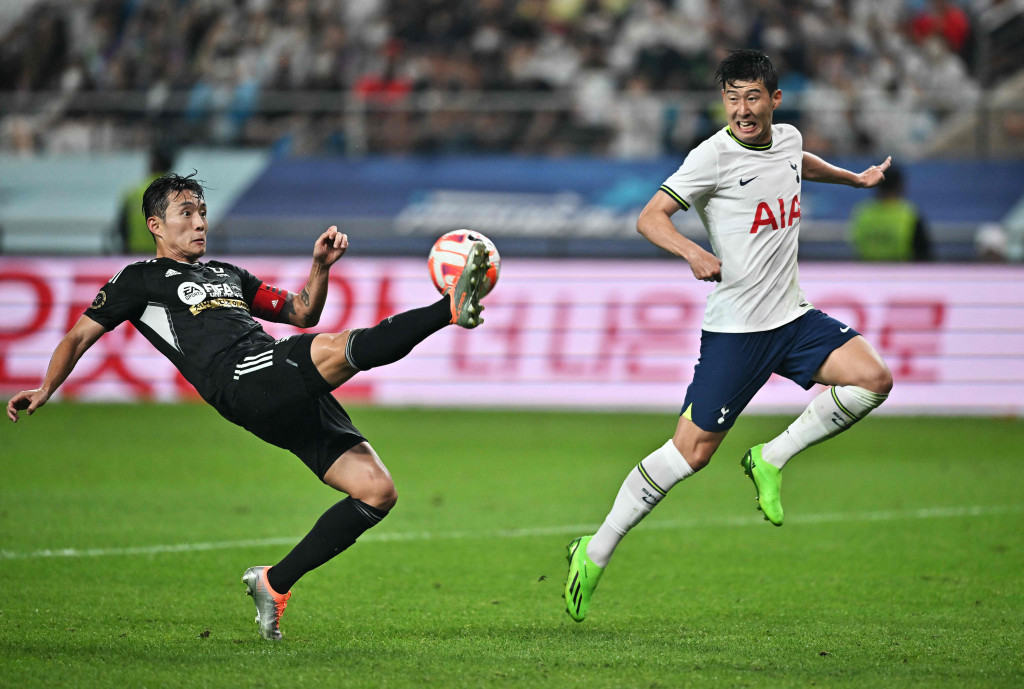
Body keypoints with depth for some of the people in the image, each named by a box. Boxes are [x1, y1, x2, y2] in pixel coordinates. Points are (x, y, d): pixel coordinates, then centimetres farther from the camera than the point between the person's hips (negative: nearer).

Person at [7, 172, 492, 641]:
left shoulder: (229, 275, 35)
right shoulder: (141, 280, 17)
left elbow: (301, 313, 34)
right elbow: (80, 336, 14)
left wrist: (320, 267, 15)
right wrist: (45, 390, -2)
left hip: (295, 399, 7)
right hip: (243, 385, -7)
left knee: (377, 491, -4)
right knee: (334, 349, -34)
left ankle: (273, 585, 3)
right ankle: (452, 307, -46)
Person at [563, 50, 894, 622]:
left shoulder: (787, 139, 8)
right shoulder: (715, 156, -13)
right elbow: (651, 217, -17)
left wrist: (855, 178, 42)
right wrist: (692, 251, -34)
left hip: (793, 317, 6)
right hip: (735, 327, -6)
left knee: (873, 378, -15)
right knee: (693, 450, -7)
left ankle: (772, 460, 2)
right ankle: (595, 554, 4)